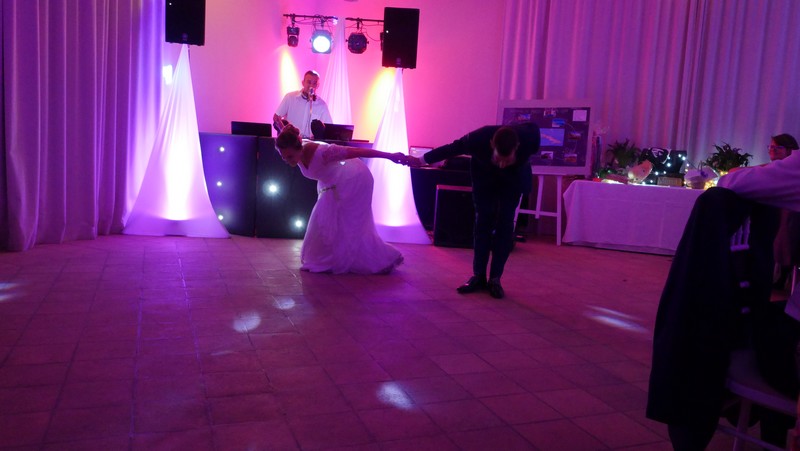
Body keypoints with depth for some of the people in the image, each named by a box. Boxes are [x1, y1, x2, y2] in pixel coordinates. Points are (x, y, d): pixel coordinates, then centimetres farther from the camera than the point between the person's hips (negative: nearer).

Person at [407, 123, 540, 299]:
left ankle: (495, 279, -1)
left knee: (505, 224, -8)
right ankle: (478, 276, 6)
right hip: (484, 175, 0)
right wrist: (422, 160, -7)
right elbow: (453, 148, -18)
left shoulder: (529, 138, -37)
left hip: (514, 178, 0)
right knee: (483, 222, -3)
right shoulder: (478, 138, -38)